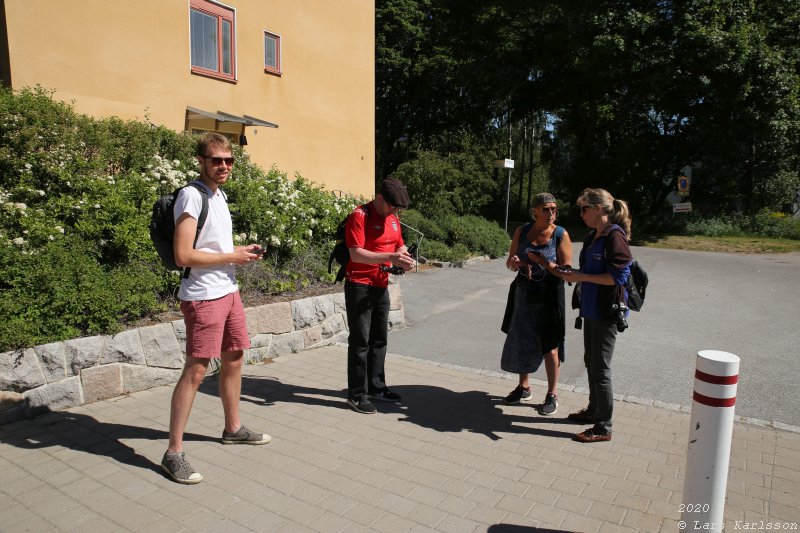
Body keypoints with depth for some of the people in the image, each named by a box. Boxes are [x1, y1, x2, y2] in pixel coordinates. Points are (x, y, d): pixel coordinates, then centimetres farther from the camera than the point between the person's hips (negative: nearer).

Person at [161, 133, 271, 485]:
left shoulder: (219, 194, 15)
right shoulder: (192, 195, -14)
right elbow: (184, 255, -21)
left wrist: (242, 252, 5)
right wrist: (232, 257, -13)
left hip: (229, 291, 9)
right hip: (203, 297, -9)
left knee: (233, 360, 16)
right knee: (195, 371, -6)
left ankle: (233, 428, 33)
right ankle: (173, 453, 6)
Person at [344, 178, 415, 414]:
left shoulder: (392, 218, 10)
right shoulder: (359, 216, -14)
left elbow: (399, 245, 19)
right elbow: (356, 254, -22)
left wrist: (404, 258, -4)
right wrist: (389, 257, -30)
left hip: (381, 286, 8)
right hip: (359, 286, -7)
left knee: (379, 339, 14)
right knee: (360, 341, -2)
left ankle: (376, 386, 27)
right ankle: (357, 395, 7)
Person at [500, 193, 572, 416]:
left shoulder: (561, 235, -9)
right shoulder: (522, 231, 1)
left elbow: (567, 271, -13)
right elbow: (510, 262, 6)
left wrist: (544, 263, -28)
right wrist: (514, 262, -17)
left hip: (549, 296, -4)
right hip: (524, 294, 4)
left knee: (550, 345, 2)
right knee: (522, 341, 13)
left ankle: (552, 395, 18)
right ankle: (524, 387, 32)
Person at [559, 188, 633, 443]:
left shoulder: (615, 236, -17)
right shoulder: (593, 237, 10)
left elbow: (619, 276, -21)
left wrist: (581, 277, -19)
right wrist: (573, 273, 3)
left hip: (607, 312, -9)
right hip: (591, 309, 9)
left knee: (600, 369, -1)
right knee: (590, 363, 20)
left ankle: (603, 427, 11)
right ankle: (593, 410, 37)